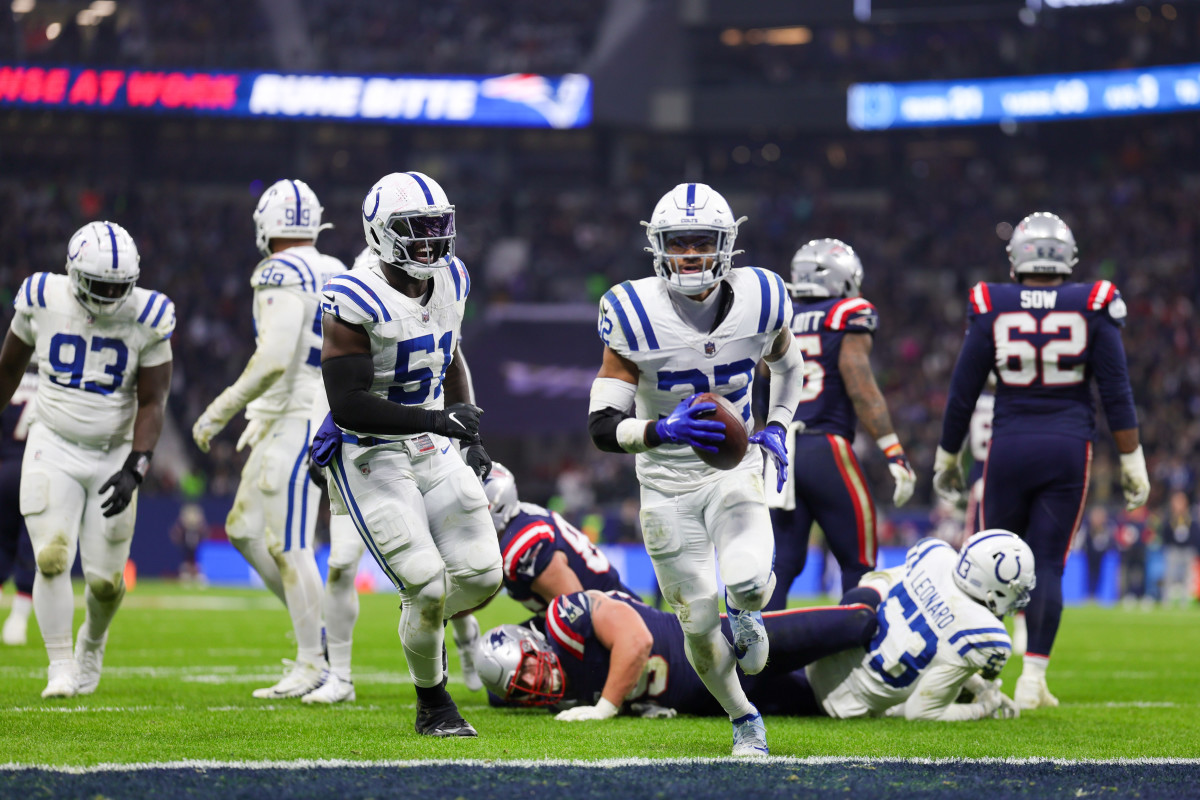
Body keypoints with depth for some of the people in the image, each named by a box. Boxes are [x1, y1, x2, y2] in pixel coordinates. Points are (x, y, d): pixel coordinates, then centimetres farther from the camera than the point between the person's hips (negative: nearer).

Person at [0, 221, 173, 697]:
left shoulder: (147, 318, -12)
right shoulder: (43, 300, -10)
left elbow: (151, 403, -9)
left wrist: (135, 469, -21)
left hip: (114, 455, 0)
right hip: (53, 448, 0)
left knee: (105, 579, 2)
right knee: (52, 559, -17)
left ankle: (92, 644, 34)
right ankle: (61, 667, -4)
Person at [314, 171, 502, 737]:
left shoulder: (449, 282, 3)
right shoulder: (356, 303, -21)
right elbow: (348, 406, -25)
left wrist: (471, 439, 12)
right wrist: (436, 419, -29)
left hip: (434, 452, 7)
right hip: (371, 459, -7)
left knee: (481, 576, 0)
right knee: (428, 588, -10)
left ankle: (420, 627, 32)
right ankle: (433, 705, 13)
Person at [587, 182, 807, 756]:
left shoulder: (758, 300, -10)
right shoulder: (635, 317, -18)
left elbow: (788, 365, 16)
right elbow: (603, 428, -20)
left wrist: (776, 427, 2)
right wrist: (663, 431, -37)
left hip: (734, 470, 1)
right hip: (667, 486, -1)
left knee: (749, 581, -26)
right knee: (700, 625, 1)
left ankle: (746, 609, 13)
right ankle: (744, 721, 28)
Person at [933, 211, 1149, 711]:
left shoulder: (991, 308, -2)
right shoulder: (1092, 307, -2)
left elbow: (962, 393, 3)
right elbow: (1116, 393, -1)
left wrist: (947, 456, 15)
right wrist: (1132, 461, 6)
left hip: (1009, 446, 0)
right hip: (1069, 448, 0)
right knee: (1047, 565, 5)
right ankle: (1032, 679, -1)